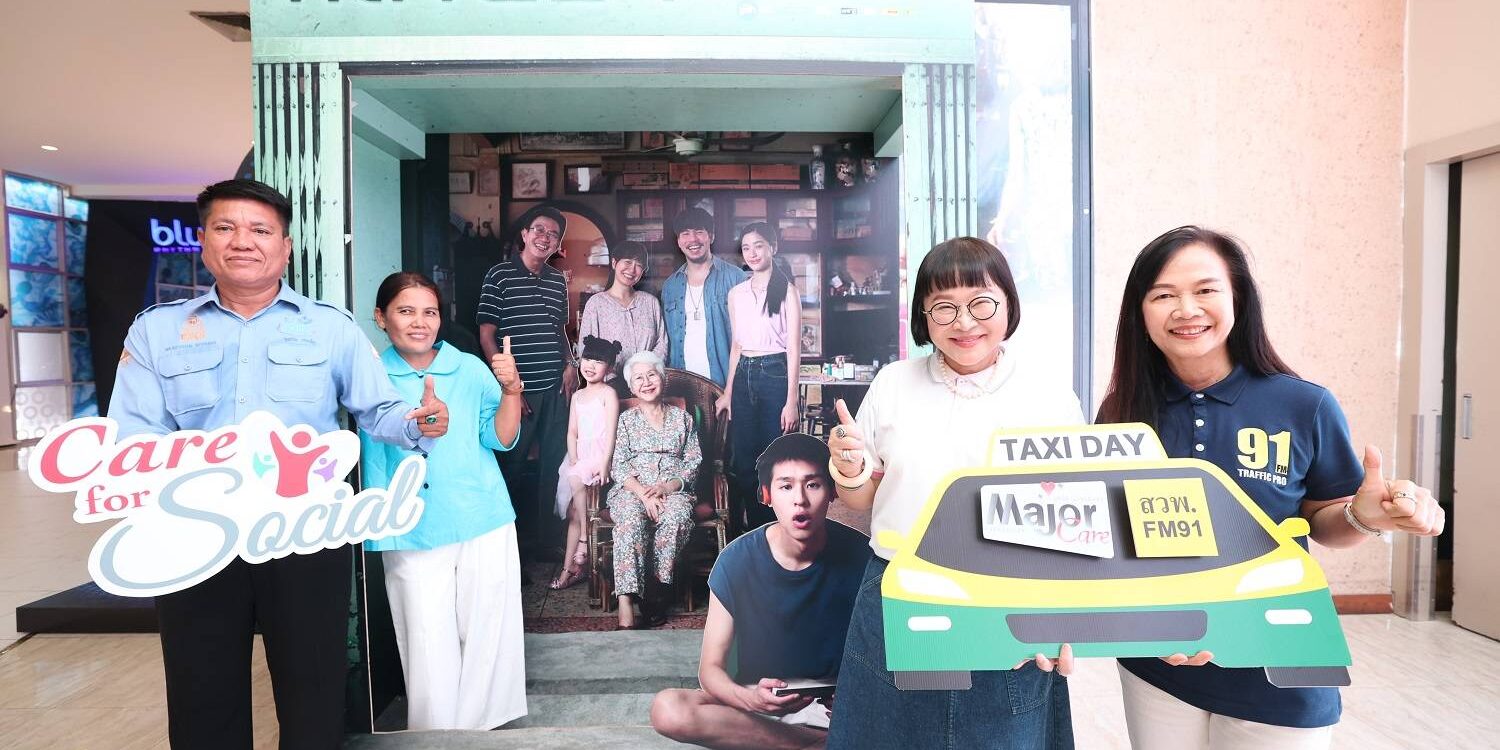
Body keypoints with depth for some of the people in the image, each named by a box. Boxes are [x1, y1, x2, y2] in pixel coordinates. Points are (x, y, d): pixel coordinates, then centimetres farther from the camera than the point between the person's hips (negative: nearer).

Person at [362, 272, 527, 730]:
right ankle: (437, 734, 25)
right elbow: (369, 454, 4)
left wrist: (511, 390, -17)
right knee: (430, 647, 6)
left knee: (486, 635, 9)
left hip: (484, 523, 1)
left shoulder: (471, 368, 1)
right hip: (414, 532, -1)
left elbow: (501, 439, -3)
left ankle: (482, 724, 28)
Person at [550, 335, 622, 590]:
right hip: (580, 456, 6)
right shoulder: (578, 395, 16)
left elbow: (611, 431, -11)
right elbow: (572, 432, 11)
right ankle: (569, 567, 2)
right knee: (573, 509, -1)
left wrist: (605, 463, -21)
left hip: (600, 454, -6)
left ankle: (585, 539, -18)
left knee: (576, 479, -31)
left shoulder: (608, 393, -3)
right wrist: (573, 460, -3)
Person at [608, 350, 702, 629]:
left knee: (677, 518, -35)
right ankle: (626, 599, -37)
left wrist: (666, 487, -10)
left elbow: (693, 463, 8)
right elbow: (618, 467, 4)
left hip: (673, 490, 0)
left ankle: (647, 588, -24)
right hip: (632, 489, 0)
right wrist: (643, 493, -14)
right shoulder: (626, 420, 14)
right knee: (631, 519, -35)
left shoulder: (681, 418, 15)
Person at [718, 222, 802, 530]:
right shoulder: (736, 293, 12)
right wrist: (728, 392, 14)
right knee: (744, 463, 8)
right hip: (744, 377, 5)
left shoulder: (785, 290, -2)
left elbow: (793, 347, -6)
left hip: (775, 375, -5)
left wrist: (791, 400, -11)